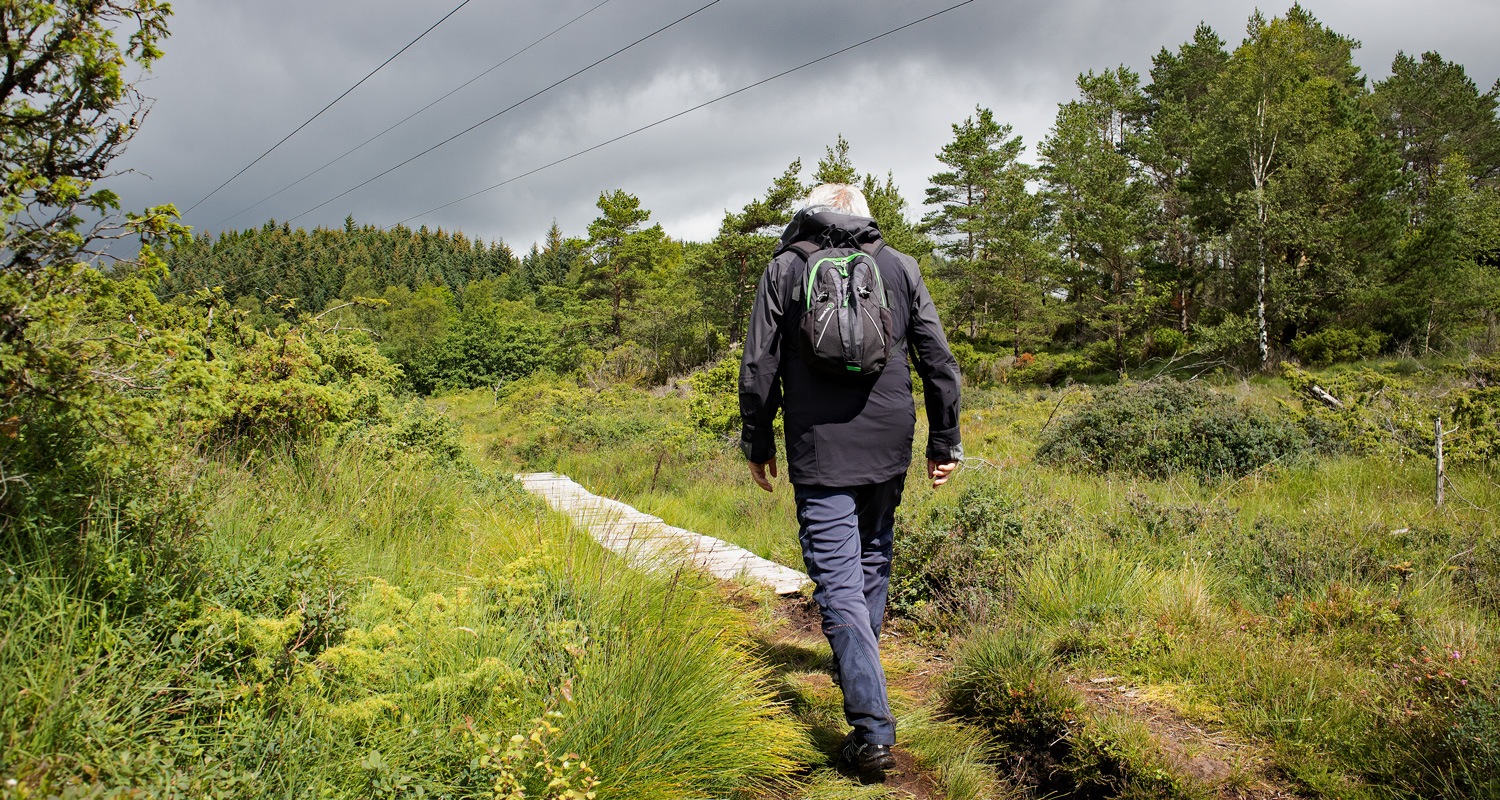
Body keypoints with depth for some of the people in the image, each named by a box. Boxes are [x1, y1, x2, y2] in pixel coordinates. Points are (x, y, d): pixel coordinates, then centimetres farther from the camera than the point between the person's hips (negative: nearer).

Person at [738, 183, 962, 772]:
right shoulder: (900, 267, 8)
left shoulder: (784, 268, 3)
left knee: (839, 582, -4)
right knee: (872, 560, 22)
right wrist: (945, 442, 12)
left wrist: (757, 443, 10)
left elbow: (758, 367, 0)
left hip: (819, 453, -3)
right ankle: (858, 671, 41)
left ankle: (873, 729, -9)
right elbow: (938, 361, 6)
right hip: (887, 447, 3)